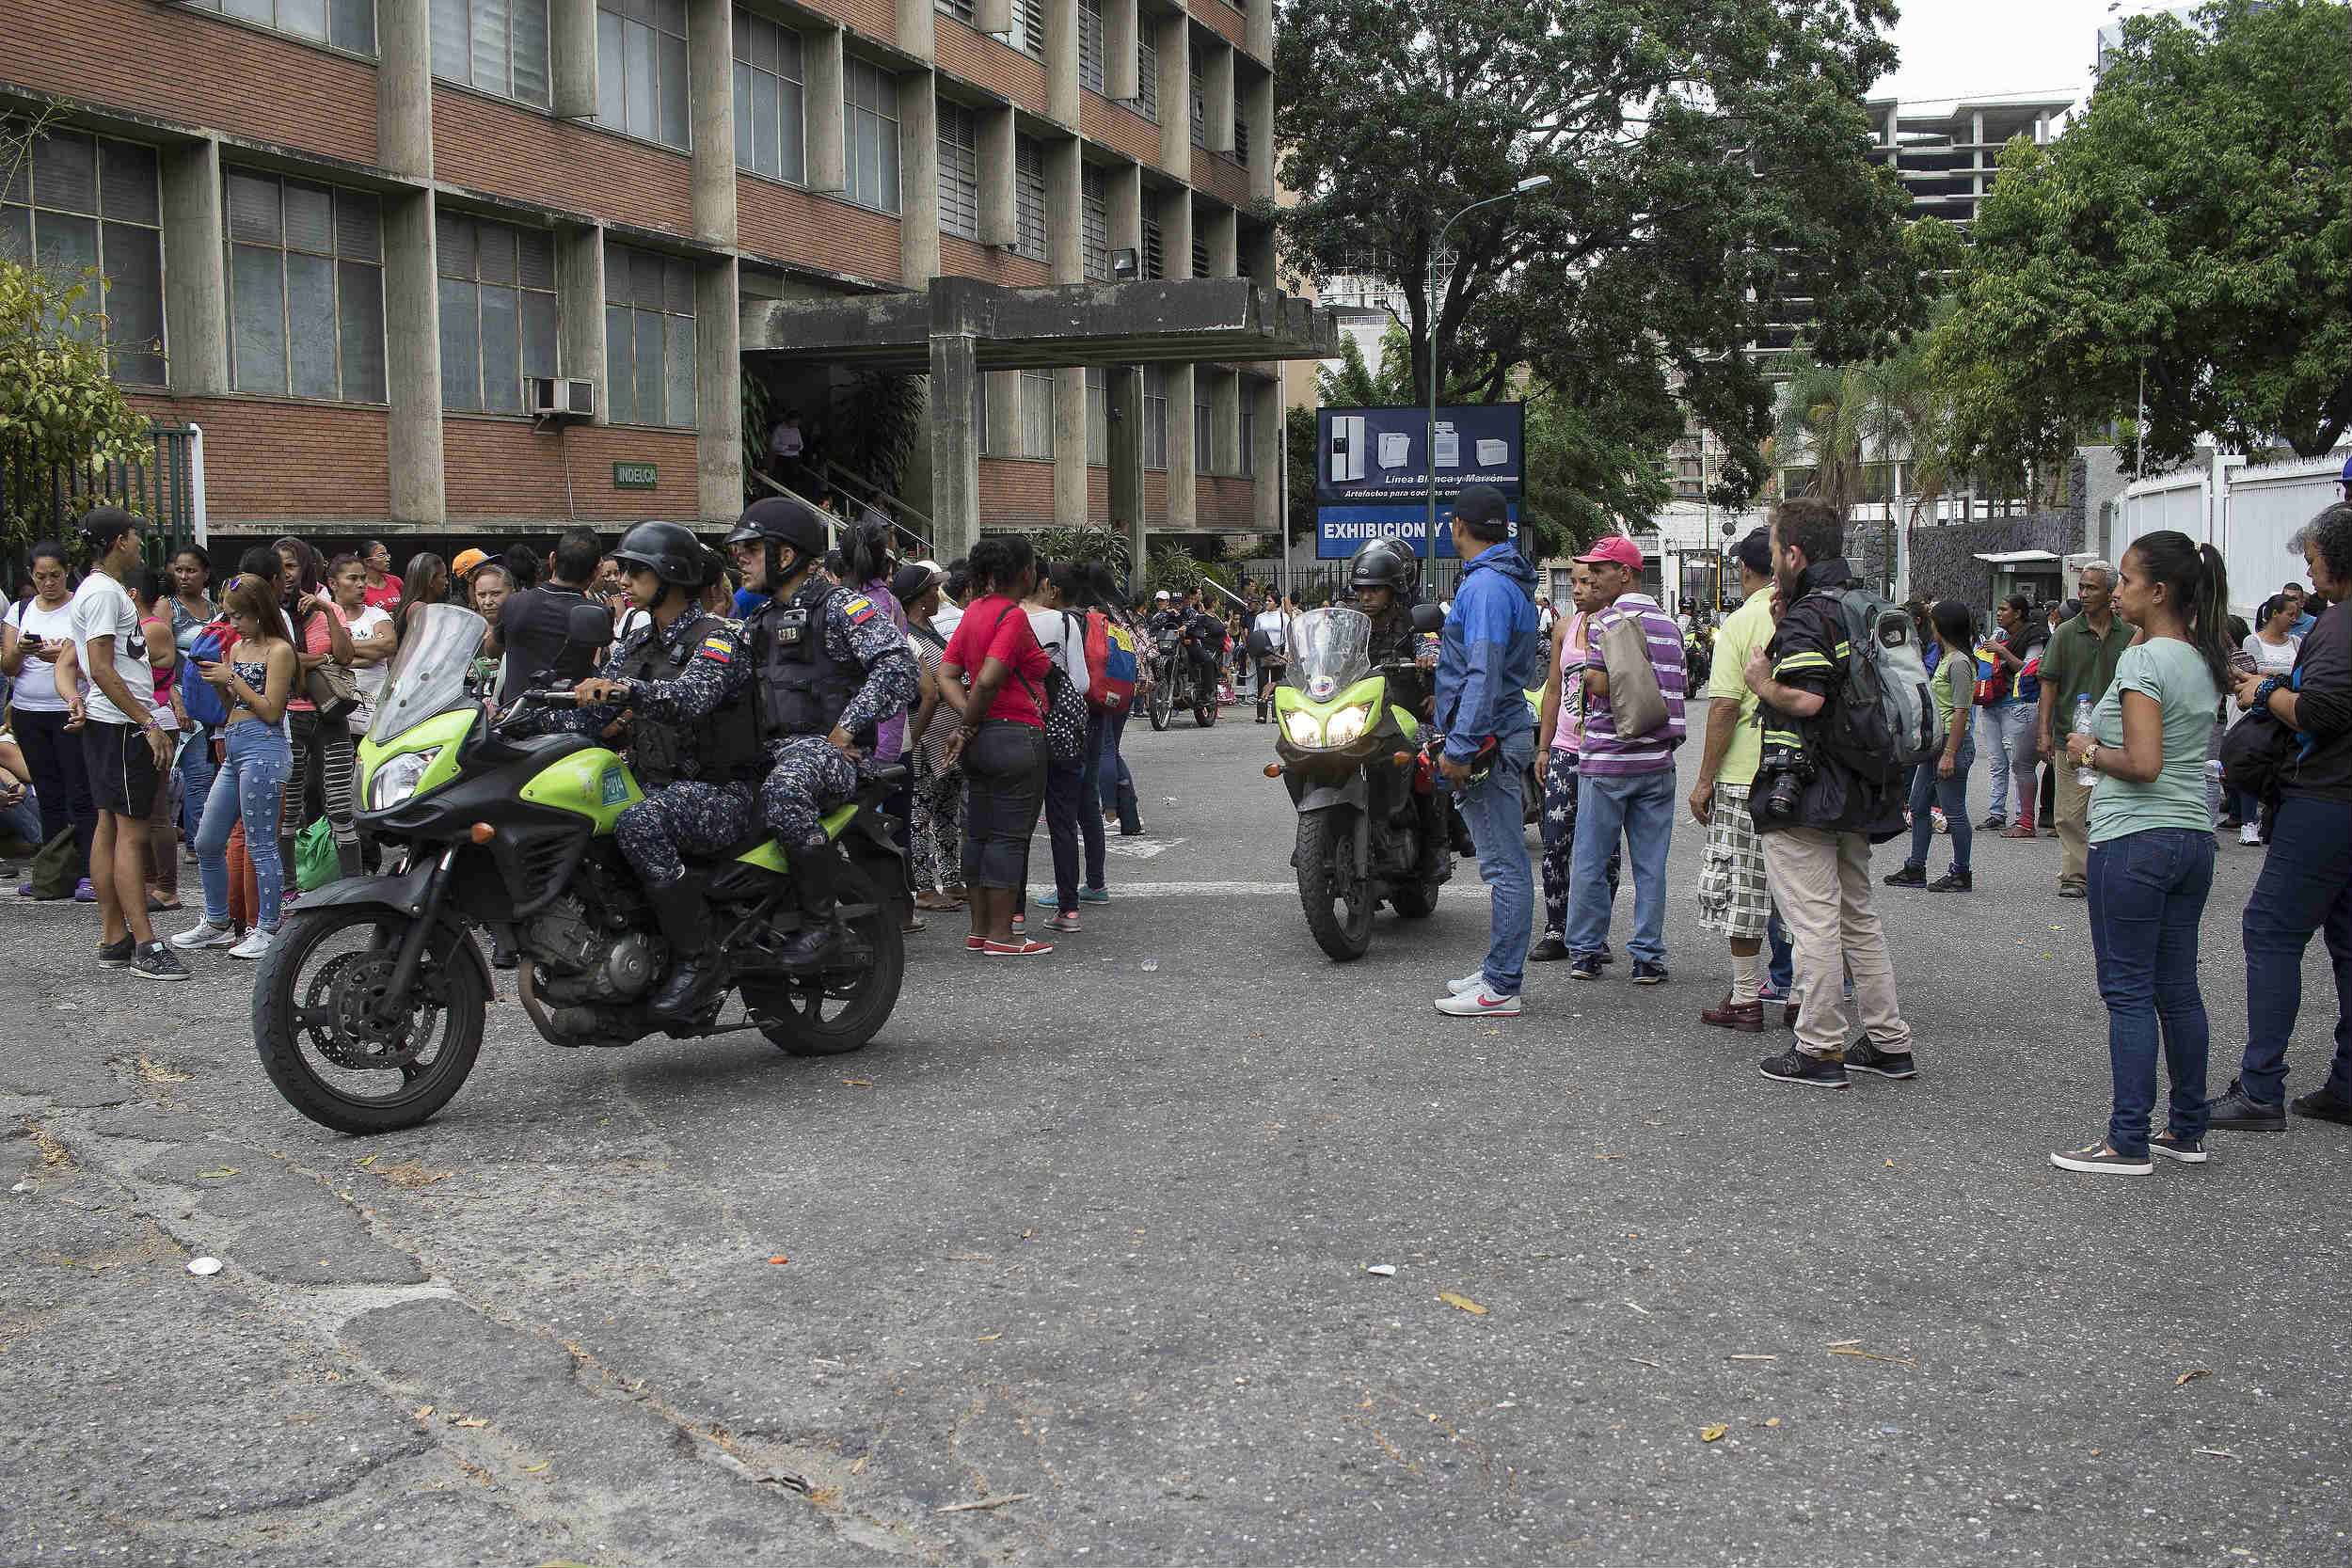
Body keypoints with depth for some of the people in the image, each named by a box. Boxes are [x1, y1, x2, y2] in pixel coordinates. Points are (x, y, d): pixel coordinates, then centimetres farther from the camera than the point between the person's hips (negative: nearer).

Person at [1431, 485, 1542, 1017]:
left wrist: (1459, 747, -24)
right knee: (1503, 862, 14)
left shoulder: (1485, 585, -16)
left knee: (1504, 865, -8)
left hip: (1486, 740, -11)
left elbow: (1484, 674, -24)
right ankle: (1498, 971, 22)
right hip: (1506, 731, 11)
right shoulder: (1512, 582, 17)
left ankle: (1501, 988, -5)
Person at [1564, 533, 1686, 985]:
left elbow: (1601, 684, -17)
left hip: (1606, 758, -5)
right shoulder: (1670, 624, 11)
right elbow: (1683, 684, 16)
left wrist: (1586, 669, 2)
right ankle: (1648, 958, 7)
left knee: (1589, 862, 5)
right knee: (1651, 865, 6)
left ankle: (1585, 952, 11)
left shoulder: (1605, 621, -9)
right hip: (1658, 760, 5)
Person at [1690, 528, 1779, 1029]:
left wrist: (1704, 780, -8)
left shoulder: (1741, 623, -10)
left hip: (1746, 774, -5)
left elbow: (1724, 708, -14)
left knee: (1741, 884, 3)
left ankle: (1746, 997, 6)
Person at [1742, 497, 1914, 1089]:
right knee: (1858, 916, 17)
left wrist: (1763, 683, -8)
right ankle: (1888, 1041, 21)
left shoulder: (1805, 619, -15)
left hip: (1802, 794, -9)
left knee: (1814, 923, -3)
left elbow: (1807, 700, -28)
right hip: (1858, 795, 9)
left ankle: (1820, 1050, 2)